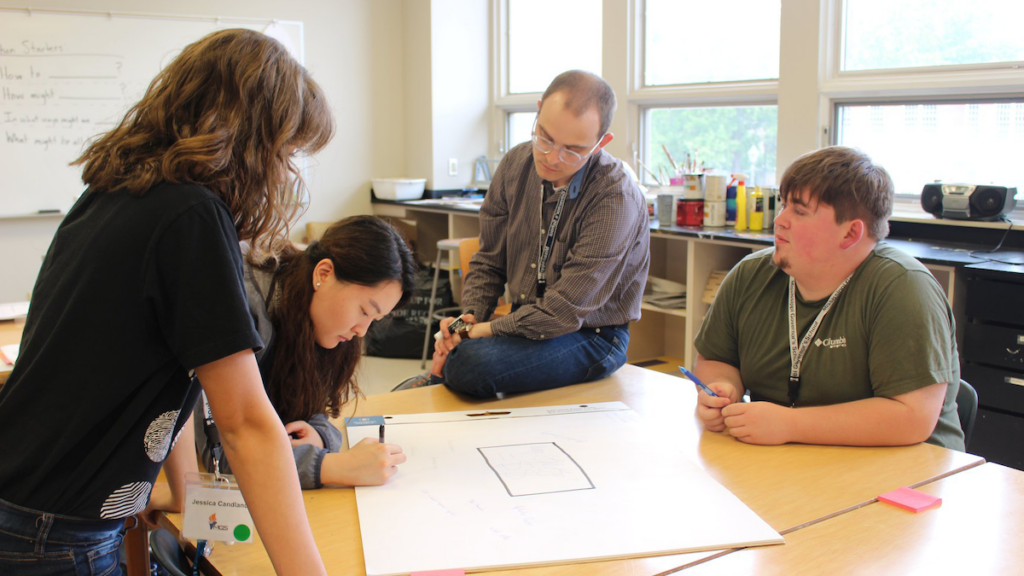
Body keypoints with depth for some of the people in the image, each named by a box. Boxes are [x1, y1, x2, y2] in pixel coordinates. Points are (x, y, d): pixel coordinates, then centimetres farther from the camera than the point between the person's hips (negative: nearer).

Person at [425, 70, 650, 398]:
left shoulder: (616, 198, -24)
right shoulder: (516, 164, -3)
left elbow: (565, 312, -24)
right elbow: (489, 261, 7)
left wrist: (480, 332, -20)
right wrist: (468, 318, -10)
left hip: (592, 337, -5)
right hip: (527, 323, 5)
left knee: (471, 362, -31)